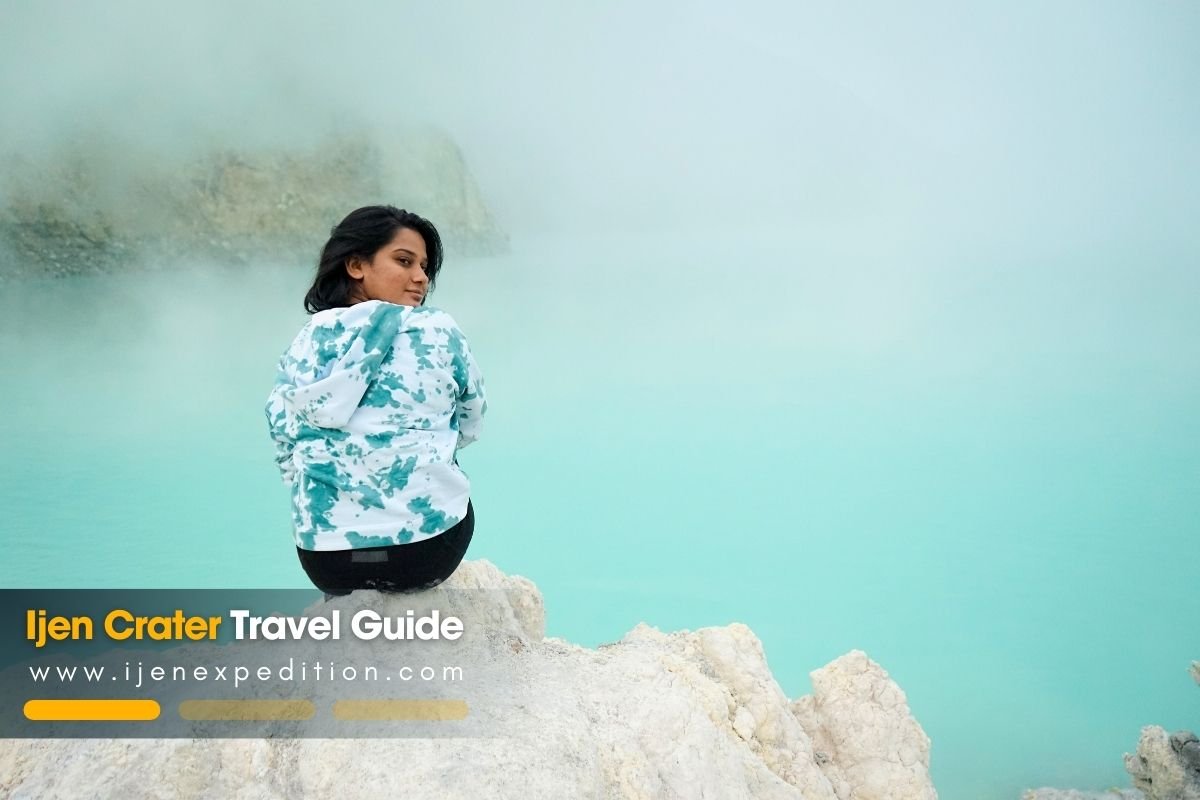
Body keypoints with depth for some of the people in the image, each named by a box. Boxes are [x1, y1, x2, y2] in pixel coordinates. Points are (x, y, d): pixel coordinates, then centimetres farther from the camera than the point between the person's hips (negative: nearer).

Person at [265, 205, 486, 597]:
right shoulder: (438, 329, -5)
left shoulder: (300, 348, 4)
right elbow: (470, 424, 8)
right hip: (430, 543, -3)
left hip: (326, 560, 3)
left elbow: (288, 459, 9)